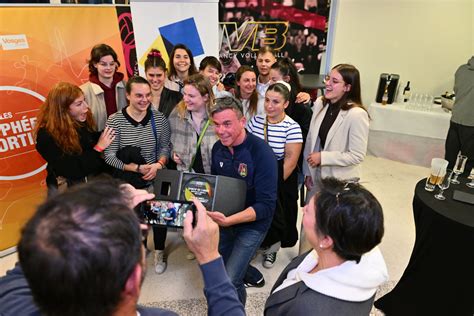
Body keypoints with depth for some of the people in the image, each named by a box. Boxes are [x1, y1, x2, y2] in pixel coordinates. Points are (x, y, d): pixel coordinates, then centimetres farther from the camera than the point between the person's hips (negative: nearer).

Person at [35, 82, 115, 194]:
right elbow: (73, 171, -23)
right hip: (68, 187, -5)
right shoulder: (47, 136, -21)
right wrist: (99, 147, -23)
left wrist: (105, 135, -11)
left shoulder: (82, 120, -5)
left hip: (94, 177, 6)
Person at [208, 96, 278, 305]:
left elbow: (266, 206, -24)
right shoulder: (218, 148, -5)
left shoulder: (262, 153, -24)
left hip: (252, 224, -6)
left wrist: (229, 220, -36)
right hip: (223, 220, 6)